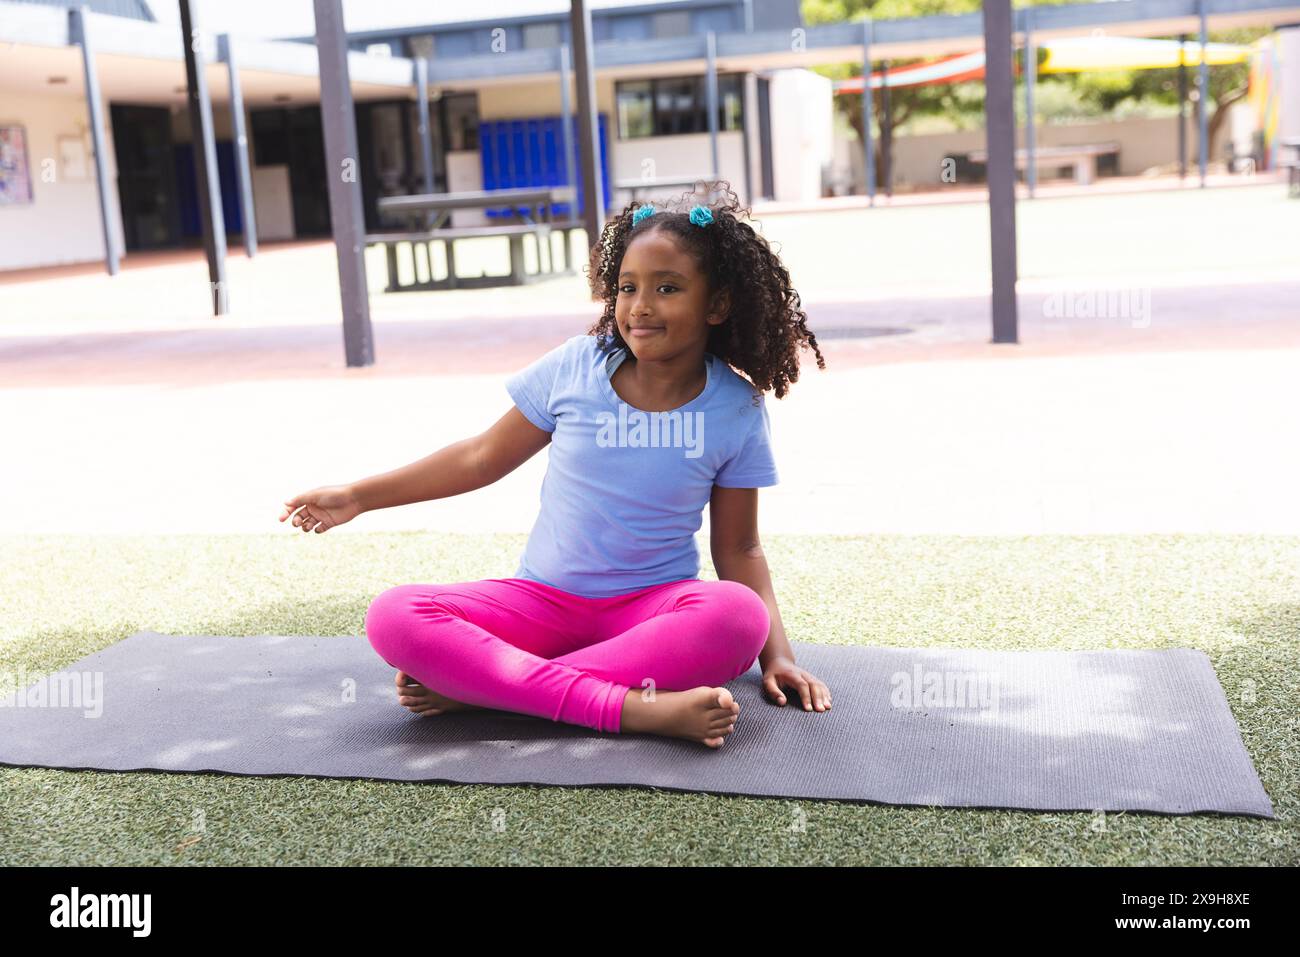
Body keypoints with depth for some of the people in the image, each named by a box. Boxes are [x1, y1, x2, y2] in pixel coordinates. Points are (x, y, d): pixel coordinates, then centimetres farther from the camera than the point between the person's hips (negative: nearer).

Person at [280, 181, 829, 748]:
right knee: (392, 617, -24)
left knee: (738, 615, -36)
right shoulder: (575, 366, -3)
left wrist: (776, 652, -10)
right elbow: (484, 458, 8)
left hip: (654, 607, -1)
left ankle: (477, 686, -29)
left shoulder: (737, 410, -4)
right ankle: (635, 708, -36)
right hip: (542, 601, 1)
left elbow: (738, 548, 3)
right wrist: (356, 497, 9)